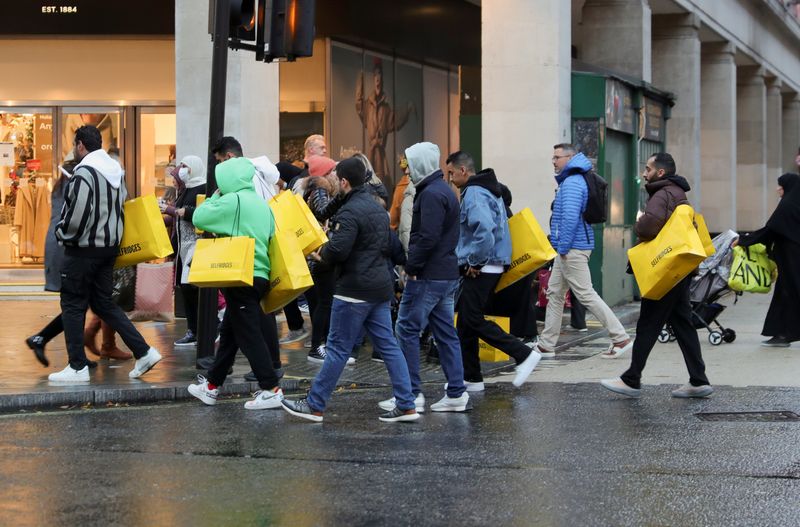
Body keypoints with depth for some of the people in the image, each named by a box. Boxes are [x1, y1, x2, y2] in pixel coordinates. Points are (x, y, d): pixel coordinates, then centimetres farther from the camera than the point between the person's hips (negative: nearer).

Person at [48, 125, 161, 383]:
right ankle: (144, 352, 8)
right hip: (110, 245, 8)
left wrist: (64, 234, -8)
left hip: (84, 248, -8)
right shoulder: (115, 170, 11)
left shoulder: (84, 172, -18)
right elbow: (121, 205, 18)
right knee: (103, 303, 15)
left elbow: (79, 212, -23)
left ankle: (77, 367, 5)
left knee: (73, 305, 2)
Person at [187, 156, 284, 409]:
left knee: (248, 335, -5)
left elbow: (198, 218, -8)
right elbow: (271, 237, 17)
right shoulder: (261, 203, 14)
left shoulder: (232, 201, -11)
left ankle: (271, 390, -7)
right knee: (229, 332, 16)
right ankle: (212, 385, 23)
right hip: (260, 275, 9)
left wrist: (214, 197, 6)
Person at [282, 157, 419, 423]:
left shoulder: (350, 211, -16)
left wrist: (323, 251, -3)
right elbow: (389, 247, 21)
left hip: (355, 290, -8)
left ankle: (314, 406, 6)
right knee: (388, 346, 7)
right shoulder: (379, 209, 14)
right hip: (381, 287, 8)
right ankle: (407, 406, 5)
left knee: (338, 349, -2)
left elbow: (337, 251, -23)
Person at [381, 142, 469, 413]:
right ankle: (456, 393, 11)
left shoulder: (431, 194, -15)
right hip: (447, 274, 10)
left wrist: (411, 266, -15)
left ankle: (411, 394, -3)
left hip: (427, 277, -10)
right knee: (445, 332, 10)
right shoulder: (444, 191, 17)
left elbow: (428, 238, -24)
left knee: (407, 330, -4)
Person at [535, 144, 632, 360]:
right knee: (554, 293, 13)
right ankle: (546, 345, 18)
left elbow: (570, 218, -25)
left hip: (572, 250, -11)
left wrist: (563, 247, -20)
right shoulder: (570, 181, 17)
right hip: (567, 250, 11)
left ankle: (621, 338, -8)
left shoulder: (572, 183, -16)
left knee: (586, 294, -9)